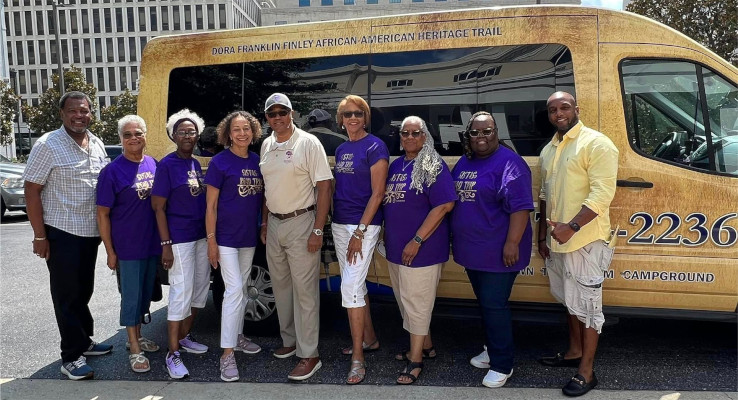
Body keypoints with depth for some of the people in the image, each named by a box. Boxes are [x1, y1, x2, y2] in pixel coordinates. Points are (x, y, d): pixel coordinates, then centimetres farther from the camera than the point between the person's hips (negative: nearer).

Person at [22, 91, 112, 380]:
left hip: (91, 233, 6)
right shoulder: (48, 145, -12)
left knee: (83, 292, 18)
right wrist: (39, 236, -15)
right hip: (62, 234, -6)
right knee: (68, 296, 2)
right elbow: (31, 191, -12)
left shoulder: (98, 145, 7)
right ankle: (72, 356, 12)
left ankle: (84, 341, 32)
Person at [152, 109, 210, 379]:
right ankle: (173, 354, 4)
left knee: (200, 288, 14)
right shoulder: (167, 164, -9)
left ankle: (184, 337, 31)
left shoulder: (196, 164, 10)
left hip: (201, 235, 8)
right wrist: (166, 244, -17)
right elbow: (159, 207, -11)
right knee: (181, 293, -6)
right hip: (179, 238, -8)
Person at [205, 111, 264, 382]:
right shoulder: (220, 161, -10)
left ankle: (237, 336, 32)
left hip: (249, 237, 6)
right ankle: (227, 354, -2)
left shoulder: (256, 161, 6)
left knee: (241, 289, 16)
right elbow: (211, 205, -10)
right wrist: (211, 240, -13)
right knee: (234, 291, -10)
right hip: (226, 237, -6)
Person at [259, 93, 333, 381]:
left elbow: (323, 187, -13)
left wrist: (318, 230, -17)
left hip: (300, 222, -7)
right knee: (281, 286, 15)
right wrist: (264, 222, 16)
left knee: (305, 290, -3)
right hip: (274, 224, 7)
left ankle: (309, 354, 7)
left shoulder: (308, 143, -10)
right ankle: (289, 340, 32)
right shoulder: (266, 145, 10)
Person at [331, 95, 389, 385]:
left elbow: (377, 193, -14)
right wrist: (337, 224, 12)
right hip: (339, 224, 8)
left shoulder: (375, 147, -10)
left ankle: (358, 360, 0)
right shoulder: (341, 150, 12)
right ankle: (370, 339, 32)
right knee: (355, 286, 15)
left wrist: (360, 232, -18)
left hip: (363, 225, -8)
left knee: (350, 288, -10)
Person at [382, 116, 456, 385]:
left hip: (420, 248, -8)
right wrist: (387, 235, 13)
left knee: (415, 302, 1)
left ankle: (416, 359, 16)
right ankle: (426, 346, 36)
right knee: (407, 300, 18)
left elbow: (445, 205, -19)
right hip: (396, 247, 8)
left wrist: (416, 241, -21)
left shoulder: (433, 166, -11)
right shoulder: (396, 165, 11)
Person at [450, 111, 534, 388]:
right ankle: (491, 349, 37)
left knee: (494, 306, -1)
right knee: (484, 303, 19)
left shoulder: (508, 163, -14)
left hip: (497, 250, -8)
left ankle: (502, 365, 14)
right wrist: (456, 238, 19)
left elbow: (520, 207, -19)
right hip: (472, 249, 8)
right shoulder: (463, 163, 11)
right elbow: (453, 199, 20)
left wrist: (512, 243, -24)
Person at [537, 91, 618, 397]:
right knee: (571, 300, 21)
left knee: (586, 305, 1)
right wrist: (543, 236, 15)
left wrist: (571, 227, -26)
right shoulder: (549, 150, 13)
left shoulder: (596, 144, -12)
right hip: (558, 240, 8)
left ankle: (586, 371, 13)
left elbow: (602, 194, -20)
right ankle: (574, 352, 37)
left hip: (585, 240, -8)